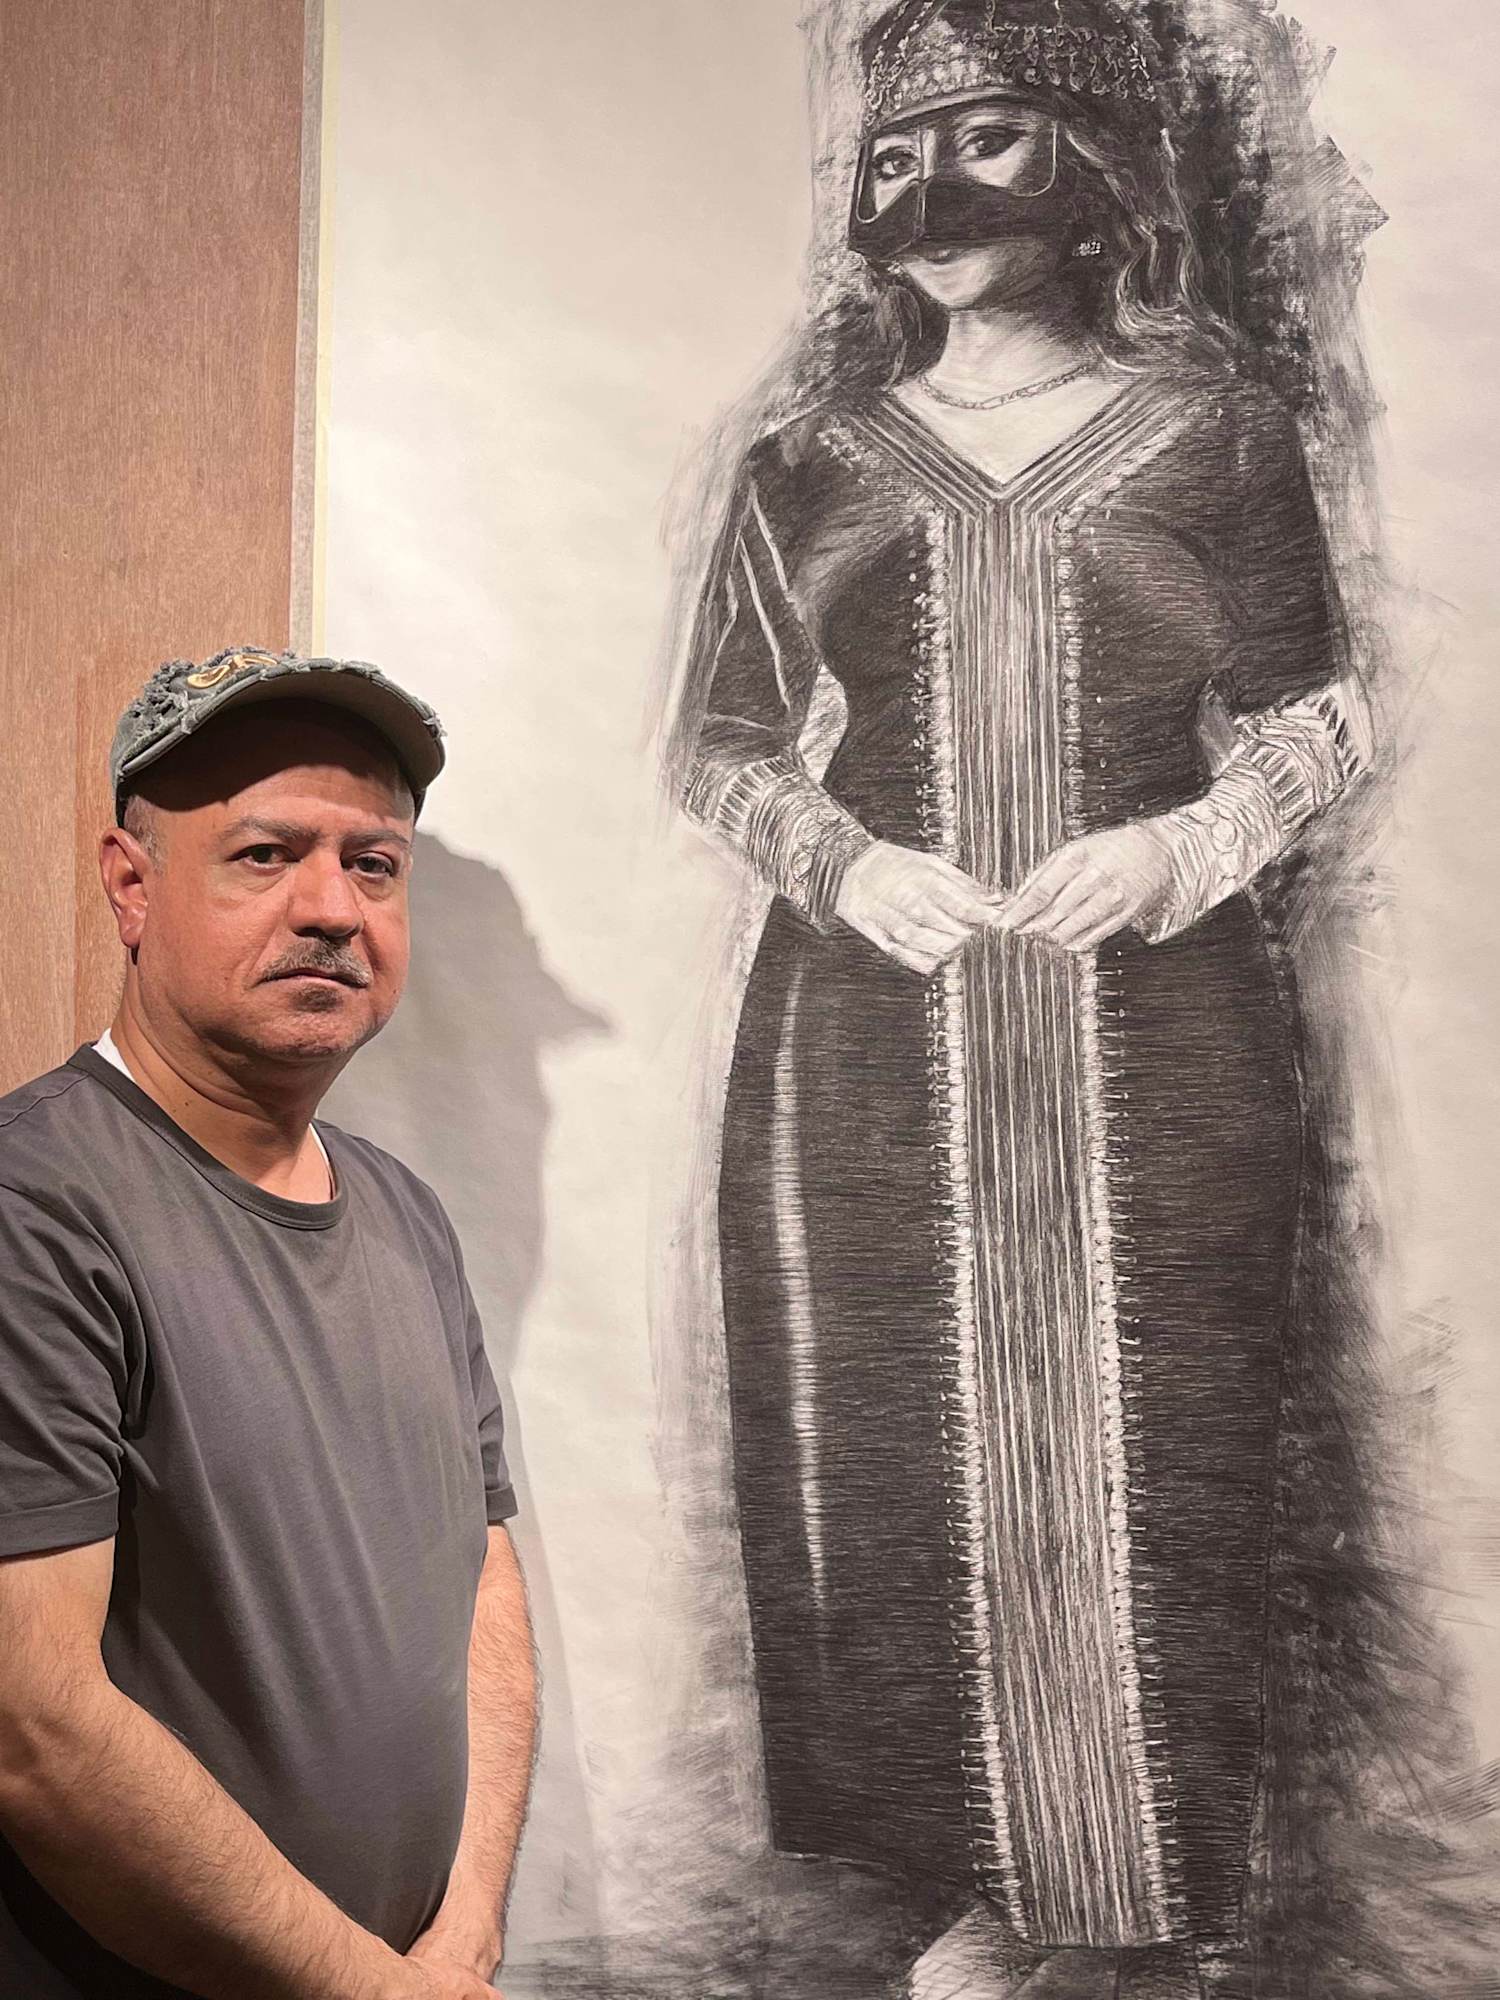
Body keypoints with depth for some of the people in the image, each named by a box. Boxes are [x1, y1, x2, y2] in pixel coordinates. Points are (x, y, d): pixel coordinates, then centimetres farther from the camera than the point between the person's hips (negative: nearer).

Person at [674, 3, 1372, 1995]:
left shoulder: (1214, 437, 5)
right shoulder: (811, 468, 9)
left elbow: (1313, 715, 10)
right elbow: (722, 742, 13)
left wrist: (1184, 847, -9)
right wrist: (838, 861, -6)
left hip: (1154, 1051, -1)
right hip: (871, 1051, 2)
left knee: (1141, 1474, 2)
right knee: (910, 1466, 4)